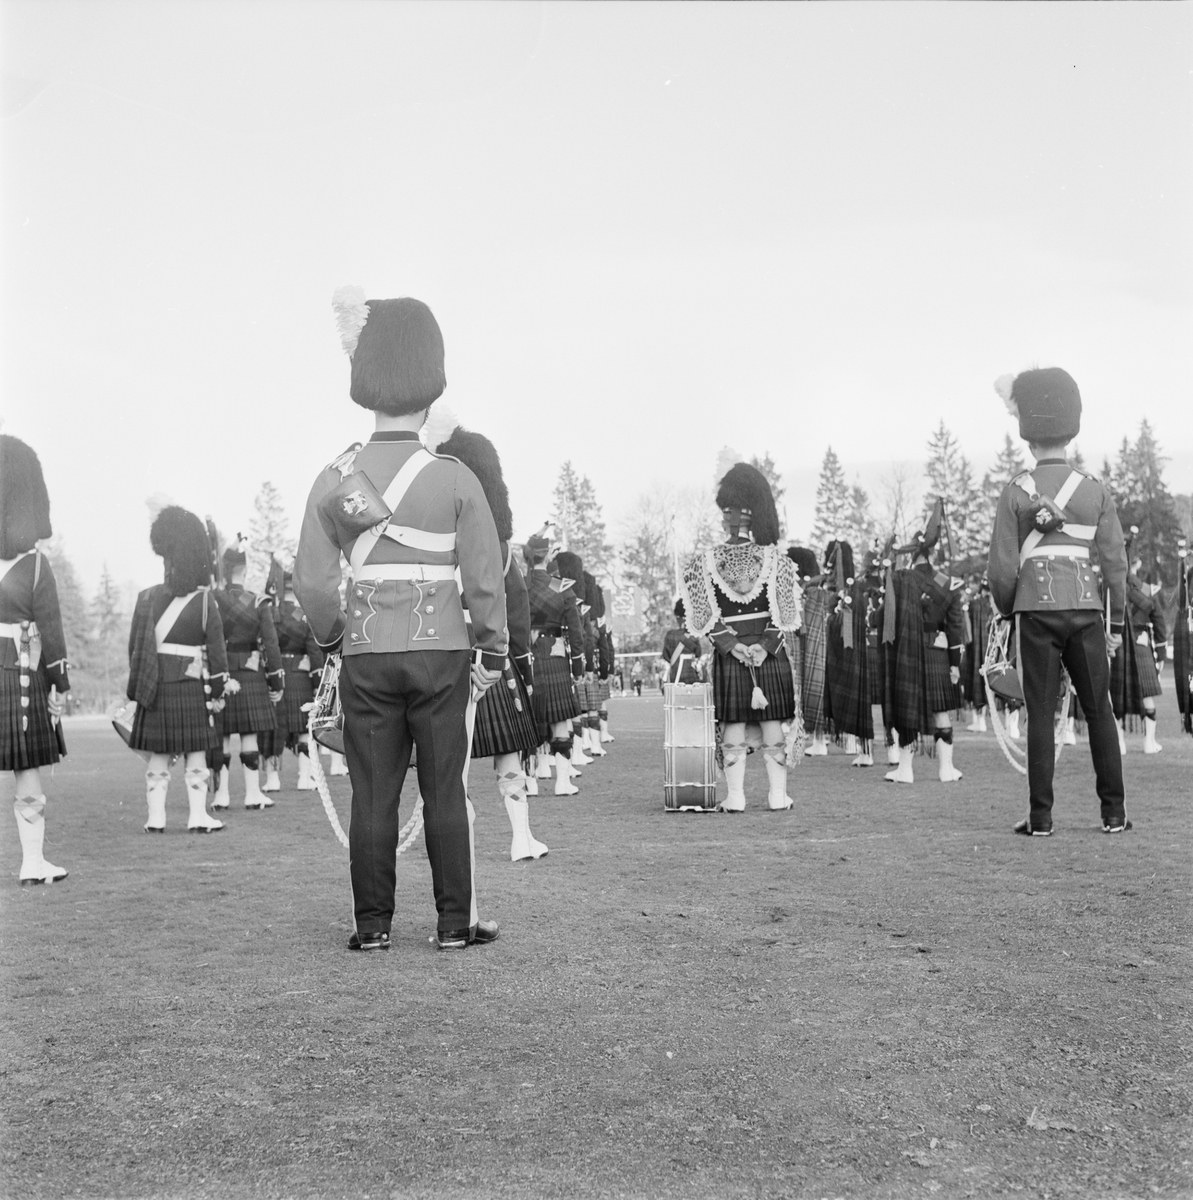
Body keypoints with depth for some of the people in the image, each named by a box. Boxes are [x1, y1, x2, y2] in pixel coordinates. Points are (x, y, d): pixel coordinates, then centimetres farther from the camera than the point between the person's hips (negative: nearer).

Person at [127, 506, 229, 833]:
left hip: (156, 688, 2)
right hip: (192, 688, -2)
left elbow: (136, 647, -1)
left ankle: (155, 817, 11)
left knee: (158, 756, 8)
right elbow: (217, 652, -4)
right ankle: (198, 816, 7)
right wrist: (217, 692, 4)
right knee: (195, 754, 6)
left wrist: (137, 688, 8)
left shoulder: (147, 598, -3)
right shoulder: (206, 603, -6)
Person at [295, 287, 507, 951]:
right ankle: (456, 922, 12)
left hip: (367, 654, 2)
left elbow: (312, 581, 0)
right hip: (441, 649, -2)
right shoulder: (456, 478, -6)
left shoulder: (334, 478, 0)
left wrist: (336, 637, 16)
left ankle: (374, 925, 12)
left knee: (373, 794, 8)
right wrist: (494, 650, 6)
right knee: (446, 791, 6)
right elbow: (485, 578, -6)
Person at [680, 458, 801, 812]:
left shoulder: (705, 562, -2)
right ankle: (778, 795, 11)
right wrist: (766, 644, -7)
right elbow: (786, 615, -4)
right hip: (772, 653, 0)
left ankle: (736, 796, 5)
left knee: (733, 723, 4)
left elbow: (705, 617, -5)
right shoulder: (775, 559, 0)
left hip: (727, 655, 0)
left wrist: (730, 644, -5)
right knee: (772, 721, 6)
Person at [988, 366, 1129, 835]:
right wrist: (1117, 623, 11)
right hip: (1086, 609, 2)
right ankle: (1114, 813, 13)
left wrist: (1007, 612, 12)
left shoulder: (1016, 493, -2)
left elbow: (1002, 570, -5)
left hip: (1036, 612, -1)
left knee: (1040, 716, 2)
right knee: (1099, 712, 10)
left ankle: (1041, 818, 2)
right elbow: (1116, 562, 3)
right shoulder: (1095, 490, 4)